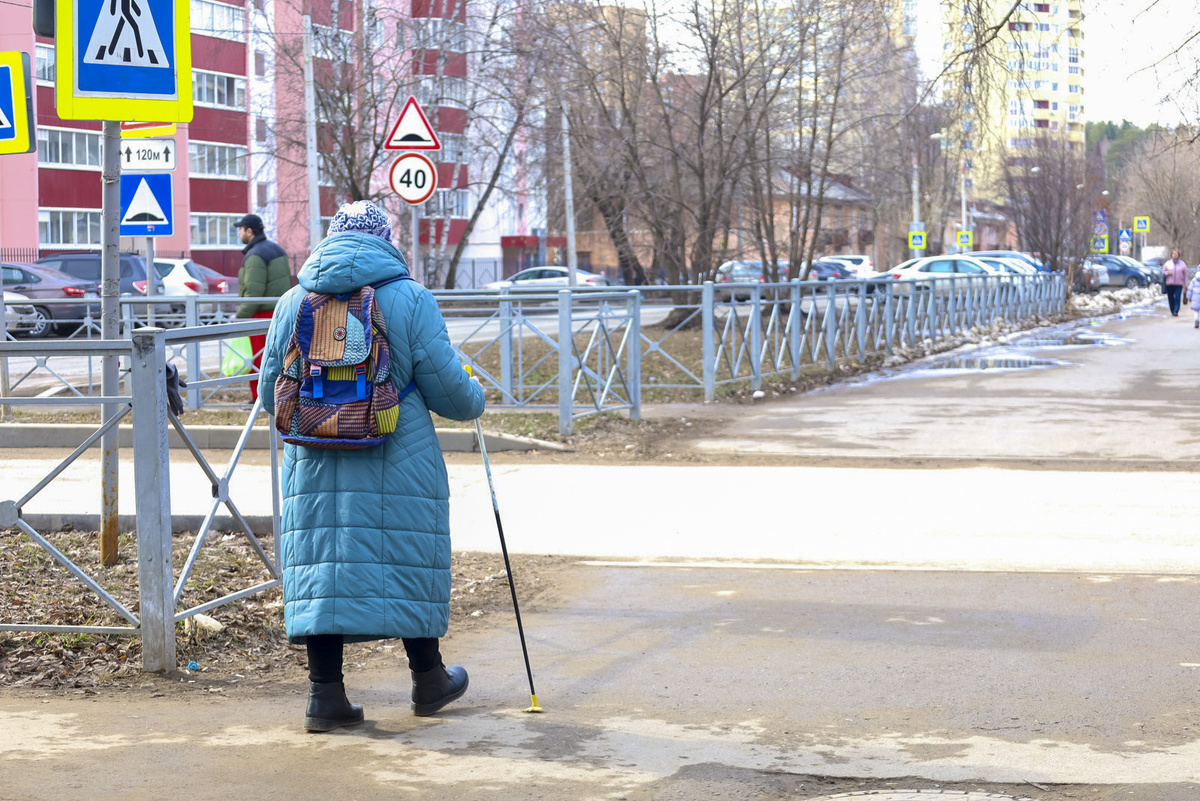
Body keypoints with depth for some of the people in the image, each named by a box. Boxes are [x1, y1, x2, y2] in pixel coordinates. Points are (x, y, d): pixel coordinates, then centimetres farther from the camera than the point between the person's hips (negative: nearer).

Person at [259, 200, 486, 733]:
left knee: (321, 562, 6)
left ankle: (325, 694, 4)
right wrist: (474, 401, 17)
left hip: (315, 464, 3)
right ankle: (428, 680, 23)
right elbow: (445, 386, -5)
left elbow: (270, 393, 11)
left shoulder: (292, 304, 6)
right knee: (406, 556, 9)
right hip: (399, 462, -3)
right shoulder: (410, 300, -5)